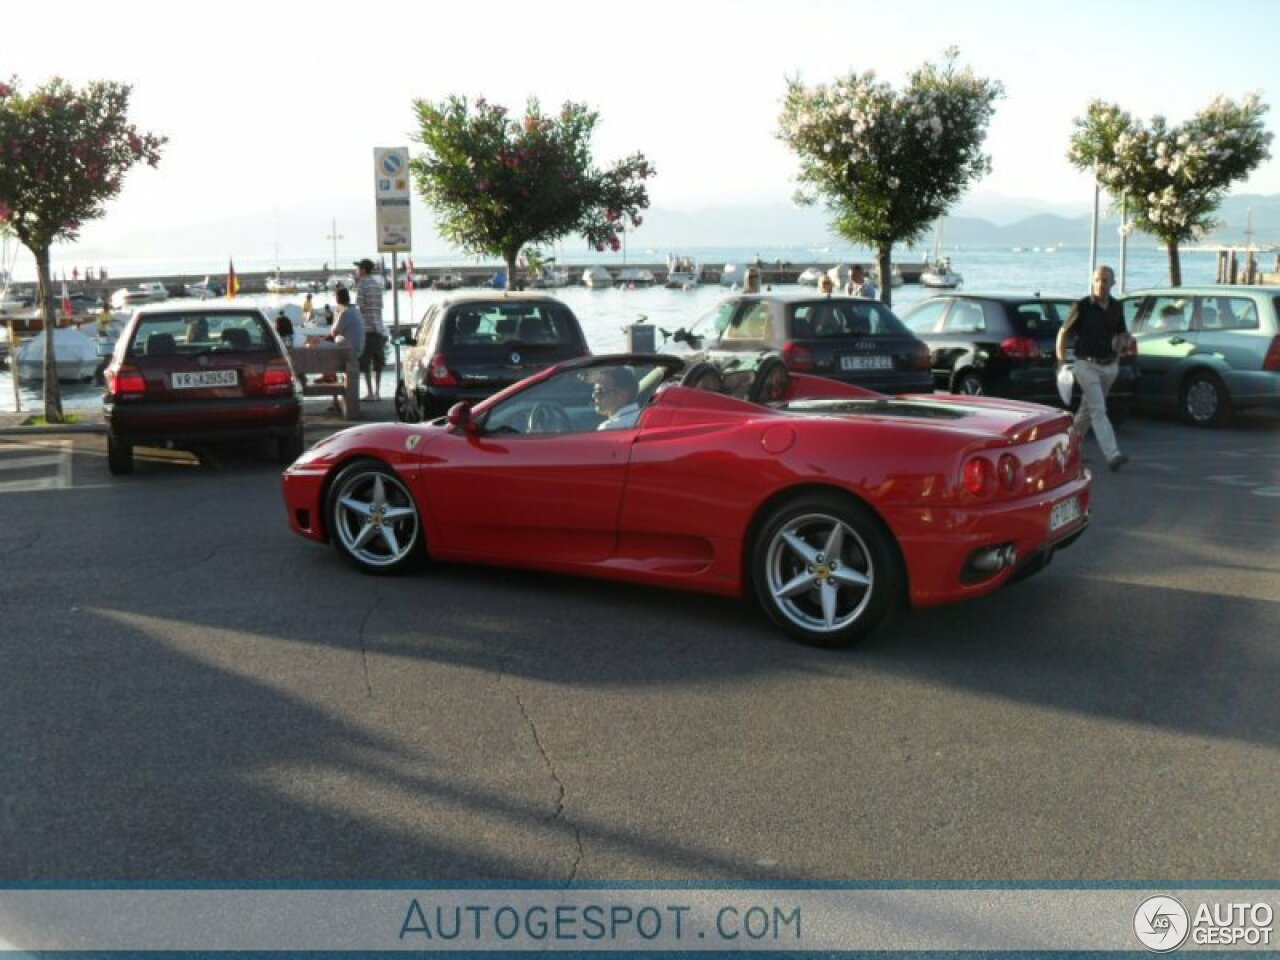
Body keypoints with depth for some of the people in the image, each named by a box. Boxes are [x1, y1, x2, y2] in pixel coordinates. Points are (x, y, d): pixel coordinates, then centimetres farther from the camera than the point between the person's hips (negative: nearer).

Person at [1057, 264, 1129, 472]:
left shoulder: (1116, 307, 7)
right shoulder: (1083, 306, -8)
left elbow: (1121, 333, 23)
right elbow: (1063, 333, -3)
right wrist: (1061, 362, -8)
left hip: (1109, 365, 5)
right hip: (1087, 365, -5)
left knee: (1088, 408, 15)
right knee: (1098, 410, -13)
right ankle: (1113, 455, -22)